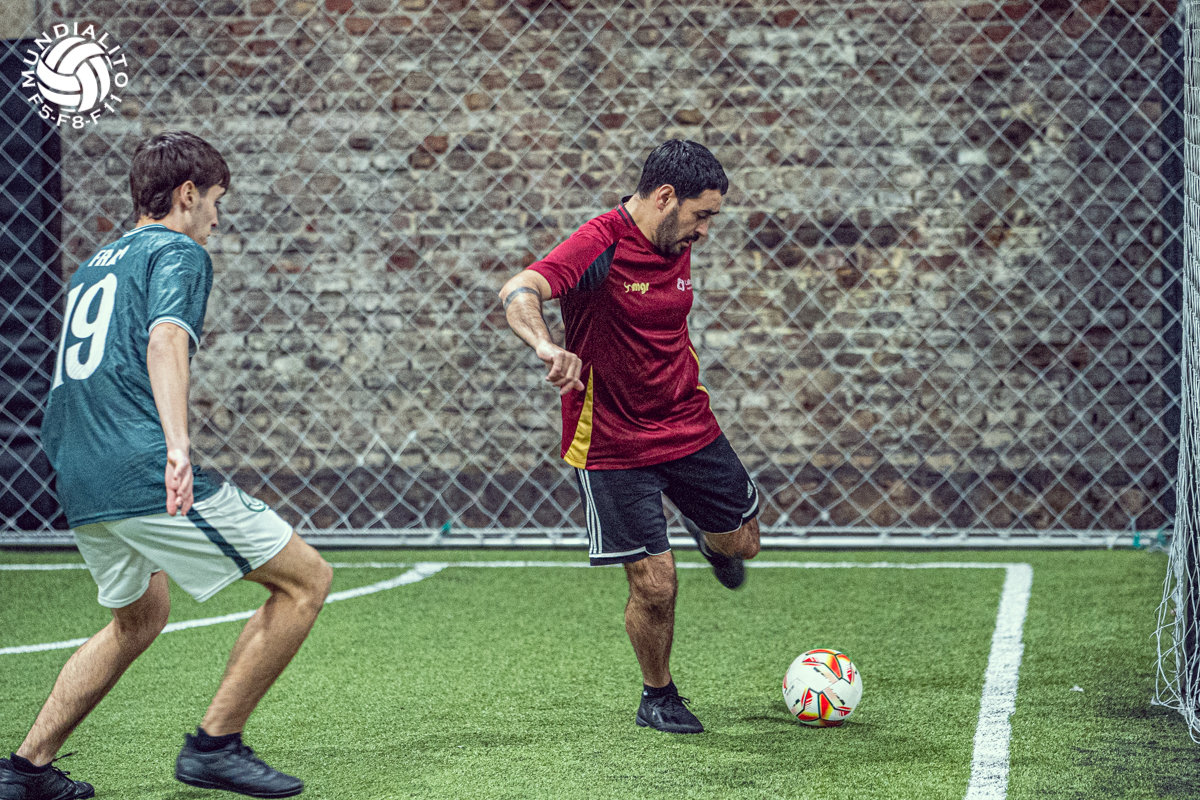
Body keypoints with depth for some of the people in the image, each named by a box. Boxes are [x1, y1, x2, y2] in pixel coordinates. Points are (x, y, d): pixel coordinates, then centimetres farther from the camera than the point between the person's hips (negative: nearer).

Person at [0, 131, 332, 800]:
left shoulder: (94, 266, 25)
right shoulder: (179, 252, 0)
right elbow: (164, 342, -19)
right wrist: (176, 445, -34)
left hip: (80, 482, 9)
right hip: (144, 470, -9)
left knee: (141, 617, 29)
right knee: (307, 579, -2)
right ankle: (214, 746, -2)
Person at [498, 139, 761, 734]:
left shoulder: (677, 248, 3)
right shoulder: (600, 246, -21)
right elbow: (519, 292, -37)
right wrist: (545, 346, -56)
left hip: (688, 426, 7)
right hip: (614, 443, -7)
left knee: (740, 543, 17)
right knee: (655, 585, -6)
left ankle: (708, 537, 54)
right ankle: (658, 698, 19)